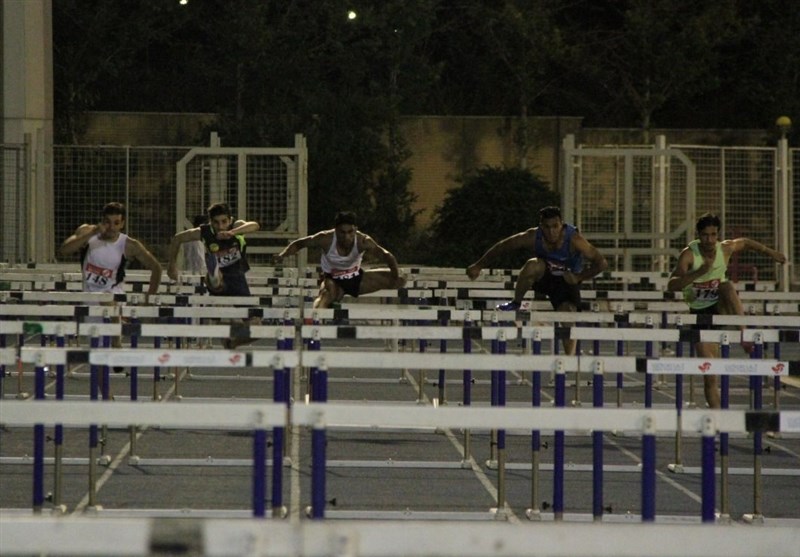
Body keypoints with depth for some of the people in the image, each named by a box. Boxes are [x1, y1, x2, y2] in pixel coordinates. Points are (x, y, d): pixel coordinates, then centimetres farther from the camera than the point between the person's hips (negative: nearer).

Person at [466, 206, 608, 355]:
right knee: (533, 265, -33)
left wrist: (578, 277, -26)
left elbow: (601, 263, -23)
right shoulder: (532, 237, -23)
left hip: (567, 280, -1)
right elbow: (502, 246, -11)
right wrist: (478, 266, -7)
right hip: (543, 276, 1)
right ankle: (515, 303, -12)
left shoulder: (574, 240, -28)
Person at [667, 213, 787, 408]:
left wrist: (771, 252, 23)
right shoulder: (689, 254, -22)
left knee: (727, 287, -35)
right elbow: (671, 286, -35)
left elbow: (745, 242, 14)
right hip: (700, 313, -2)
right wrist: (699, 272, -48)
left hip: (720, 307, 2)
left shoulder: (726, 248, -11)